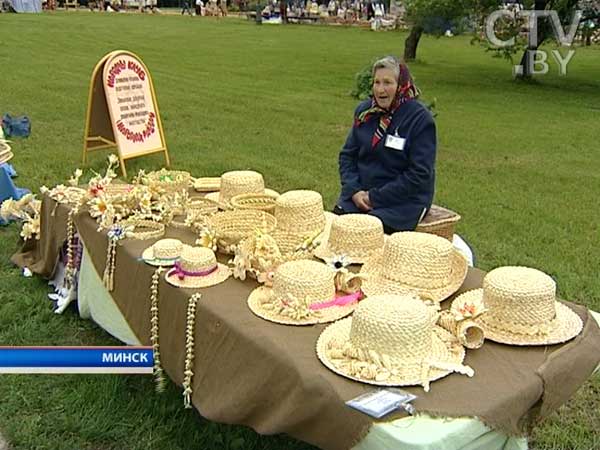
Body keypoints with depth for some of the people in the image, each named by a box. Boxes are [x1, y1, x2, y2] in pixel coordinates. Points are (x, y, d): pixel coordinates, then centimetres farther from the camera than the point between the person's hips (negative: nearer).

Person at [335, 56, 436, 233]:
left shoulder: (420, 119, -10)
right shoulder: (364, 111, 7)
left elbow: (419, 175, -13)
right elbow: (347, 154, 12)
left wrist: (375, 197, -15)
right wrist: (354, 190, -6)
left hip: (403, 201, -5)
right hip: (360, 194, 5)